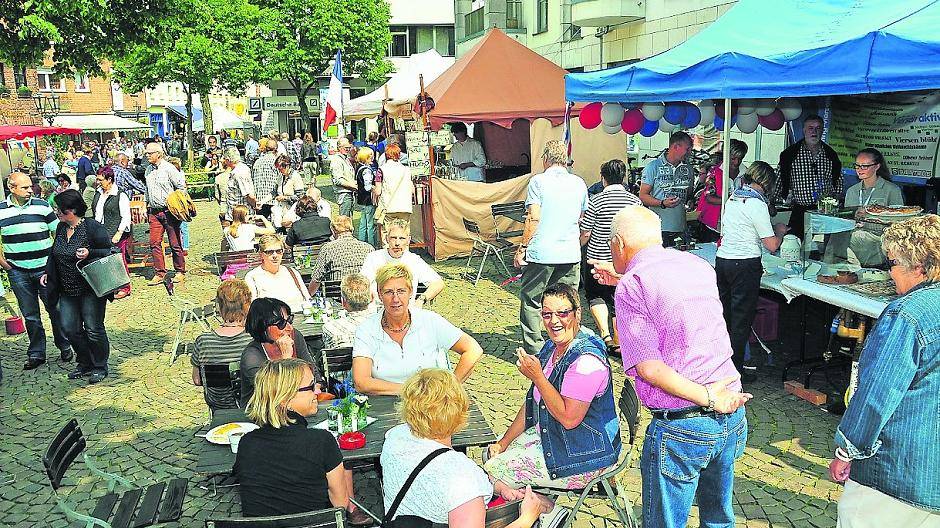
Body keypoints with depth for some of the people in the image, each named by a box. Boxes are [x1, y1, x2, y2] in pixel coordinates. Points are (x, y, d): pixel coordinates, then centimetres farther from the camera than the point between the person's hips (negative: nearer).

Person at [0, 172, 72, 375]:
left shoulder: (42, 206, 0)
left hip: (45, 269, -1)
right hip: (18, 272, 1)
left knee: (55, 310, 6)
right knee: (30, 315, 8)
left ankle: (64, 347, 21)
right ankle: (36, 353, 18)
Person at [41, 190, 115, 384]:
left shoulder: (92, 227, -14)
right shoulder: (61, 228, 8)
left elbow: (109, 252, -12)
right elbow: (55, 254, 22)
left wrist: (89, 253, -27)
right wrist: (48, 273, 13)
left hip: (90, 289, -7)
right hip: (67, 291, 7)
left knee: (93, 329, 1)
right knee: (70, 328, 8)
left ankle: (100, 367, 18)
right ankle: (84, 363, 27)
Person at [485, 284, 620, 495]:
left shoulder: (587, 360, -25)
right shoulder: (552, 347, 5)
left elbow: (569, 418, -29)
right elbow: (533, 403, 12)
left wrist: (537, 376, -27)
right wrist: (503, 443, 9)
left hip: (583, 458, -10)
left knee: (493, 471, -9)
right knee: (493, 453, 14)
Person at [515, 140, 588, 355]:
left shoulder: (538, 181, -5)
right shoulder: (579, 183, 9)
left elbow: (533, 218, -11)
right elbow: (582, 219, 16)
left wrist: (522, 247, -5)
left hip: (541, 253, -4)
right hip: (571, 254, 4)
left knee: (530, 300, 7)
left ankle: (534, 351, 5)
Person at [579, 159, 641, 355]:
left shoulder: (596, 201, -10)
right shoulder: (635, 201, 0)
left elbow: (585, 234, -7)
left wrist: (578, 247, 12)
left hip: (598, 258, -3)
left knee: (595, 295, 14)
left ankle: (605, 334, -3)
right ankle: (618, 343, 19)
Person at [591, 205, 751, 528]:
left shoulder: (631, 286, -12)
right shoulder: (698, 266, 7)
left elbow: (649, 368, -19)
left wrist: (708, 399, -16)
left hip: (681, 428, -6)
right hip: (732, 416, 7)